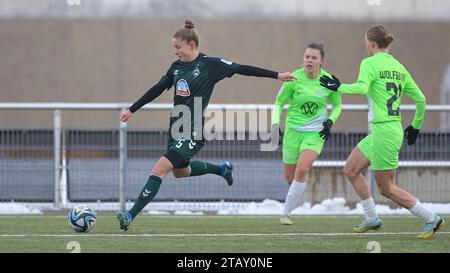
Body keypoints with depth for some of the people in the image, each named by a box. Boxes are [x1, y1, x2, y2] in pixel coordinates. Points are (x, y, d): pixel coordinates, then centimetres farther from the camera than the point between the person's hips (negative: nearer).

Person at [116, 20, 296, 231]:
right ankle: (222, 169, 49)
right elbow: (157, 90, 17)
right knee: (180, 171, 26)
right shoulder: (176, 67, 7)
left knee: (160, 168, -18)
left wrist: (277, 75, -5)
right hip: (177, 128, 8)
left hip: (194, 132, -8)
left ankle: (131, 215, -20)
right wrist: (131, 110, 20)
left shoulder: (210, 65, -11)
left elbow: (242, 69, -6)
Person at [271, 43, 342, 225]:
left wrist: (330, 121, -6)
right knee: (290, 177, 5)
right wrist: (275, 123, -13)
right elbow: (279, 102, 2)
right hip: (293, 130, 1)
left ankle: (286, 213, -12)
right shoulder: (294, 79, -9)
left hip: (315, 133, -1)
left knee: (302, 170, -23)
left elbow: (337, 105, 11)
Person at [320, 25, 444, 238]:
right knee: (351, 170, 17)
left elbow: (362, 87, -28)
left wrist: (339, 87, -13)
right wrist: (416, 126, 27)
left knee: (387, 189, 1)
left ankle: (431, 219, 3)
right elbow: (420, 99, 15)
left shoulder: (370, 63, -9)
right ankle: (372, 219, 20)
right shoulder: (399, 67, 13)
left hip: (383, 131, -9)